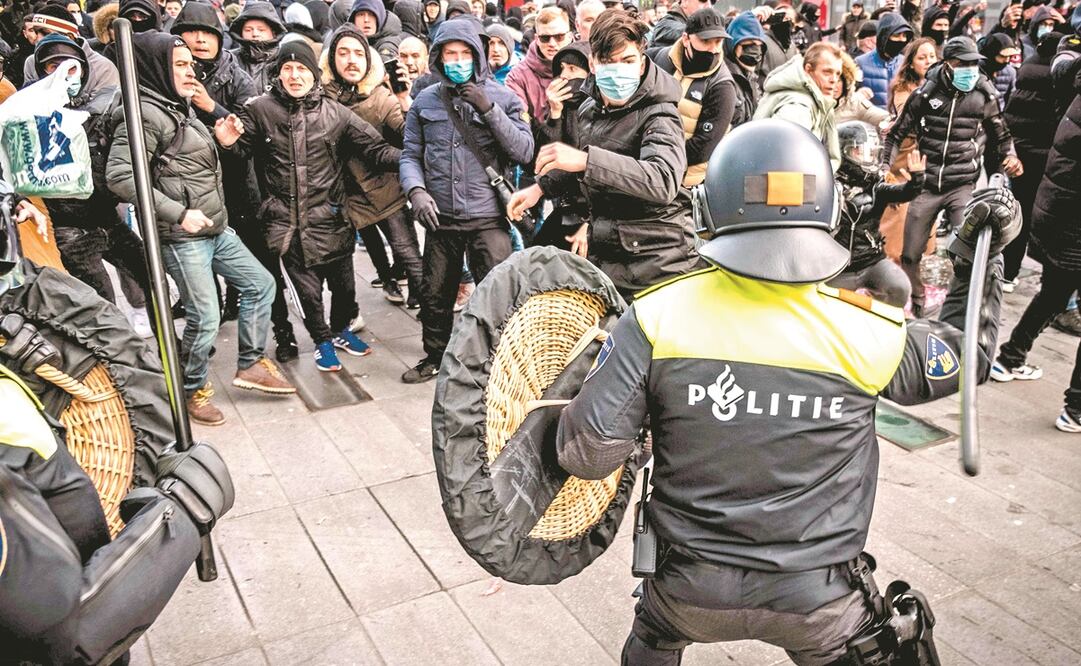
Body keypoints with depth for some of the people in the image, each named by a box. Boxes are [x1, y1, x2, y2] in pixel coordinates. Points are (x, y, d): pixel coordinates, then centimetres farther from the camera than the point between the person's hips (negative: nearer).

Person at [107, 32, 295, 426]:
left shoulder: (181, 110, 15)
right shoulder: (145, 115, -14)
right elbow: (120, 176, -23)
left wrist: (221, 143, 7)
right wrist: (178, 213, -23)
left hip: (216, 229, 10)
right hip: (181, 237, -9)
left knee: (260, 284, 13)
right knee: (204, 317, -5)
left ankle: (250, 365, 24)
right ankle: (193, 391, 16)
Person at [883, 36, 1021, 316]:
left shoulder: (984, 96, 4)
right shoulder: (925, 94, 1)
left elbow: (1000, 136, 19)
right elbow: (896, 133, 11)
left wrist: (1010, 156, 0)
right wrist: (885, 168, 1)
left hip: (963, 185, 0)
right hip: (925, 185, 1)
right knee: (910, 254, 3)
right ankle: (915, 306, 22)